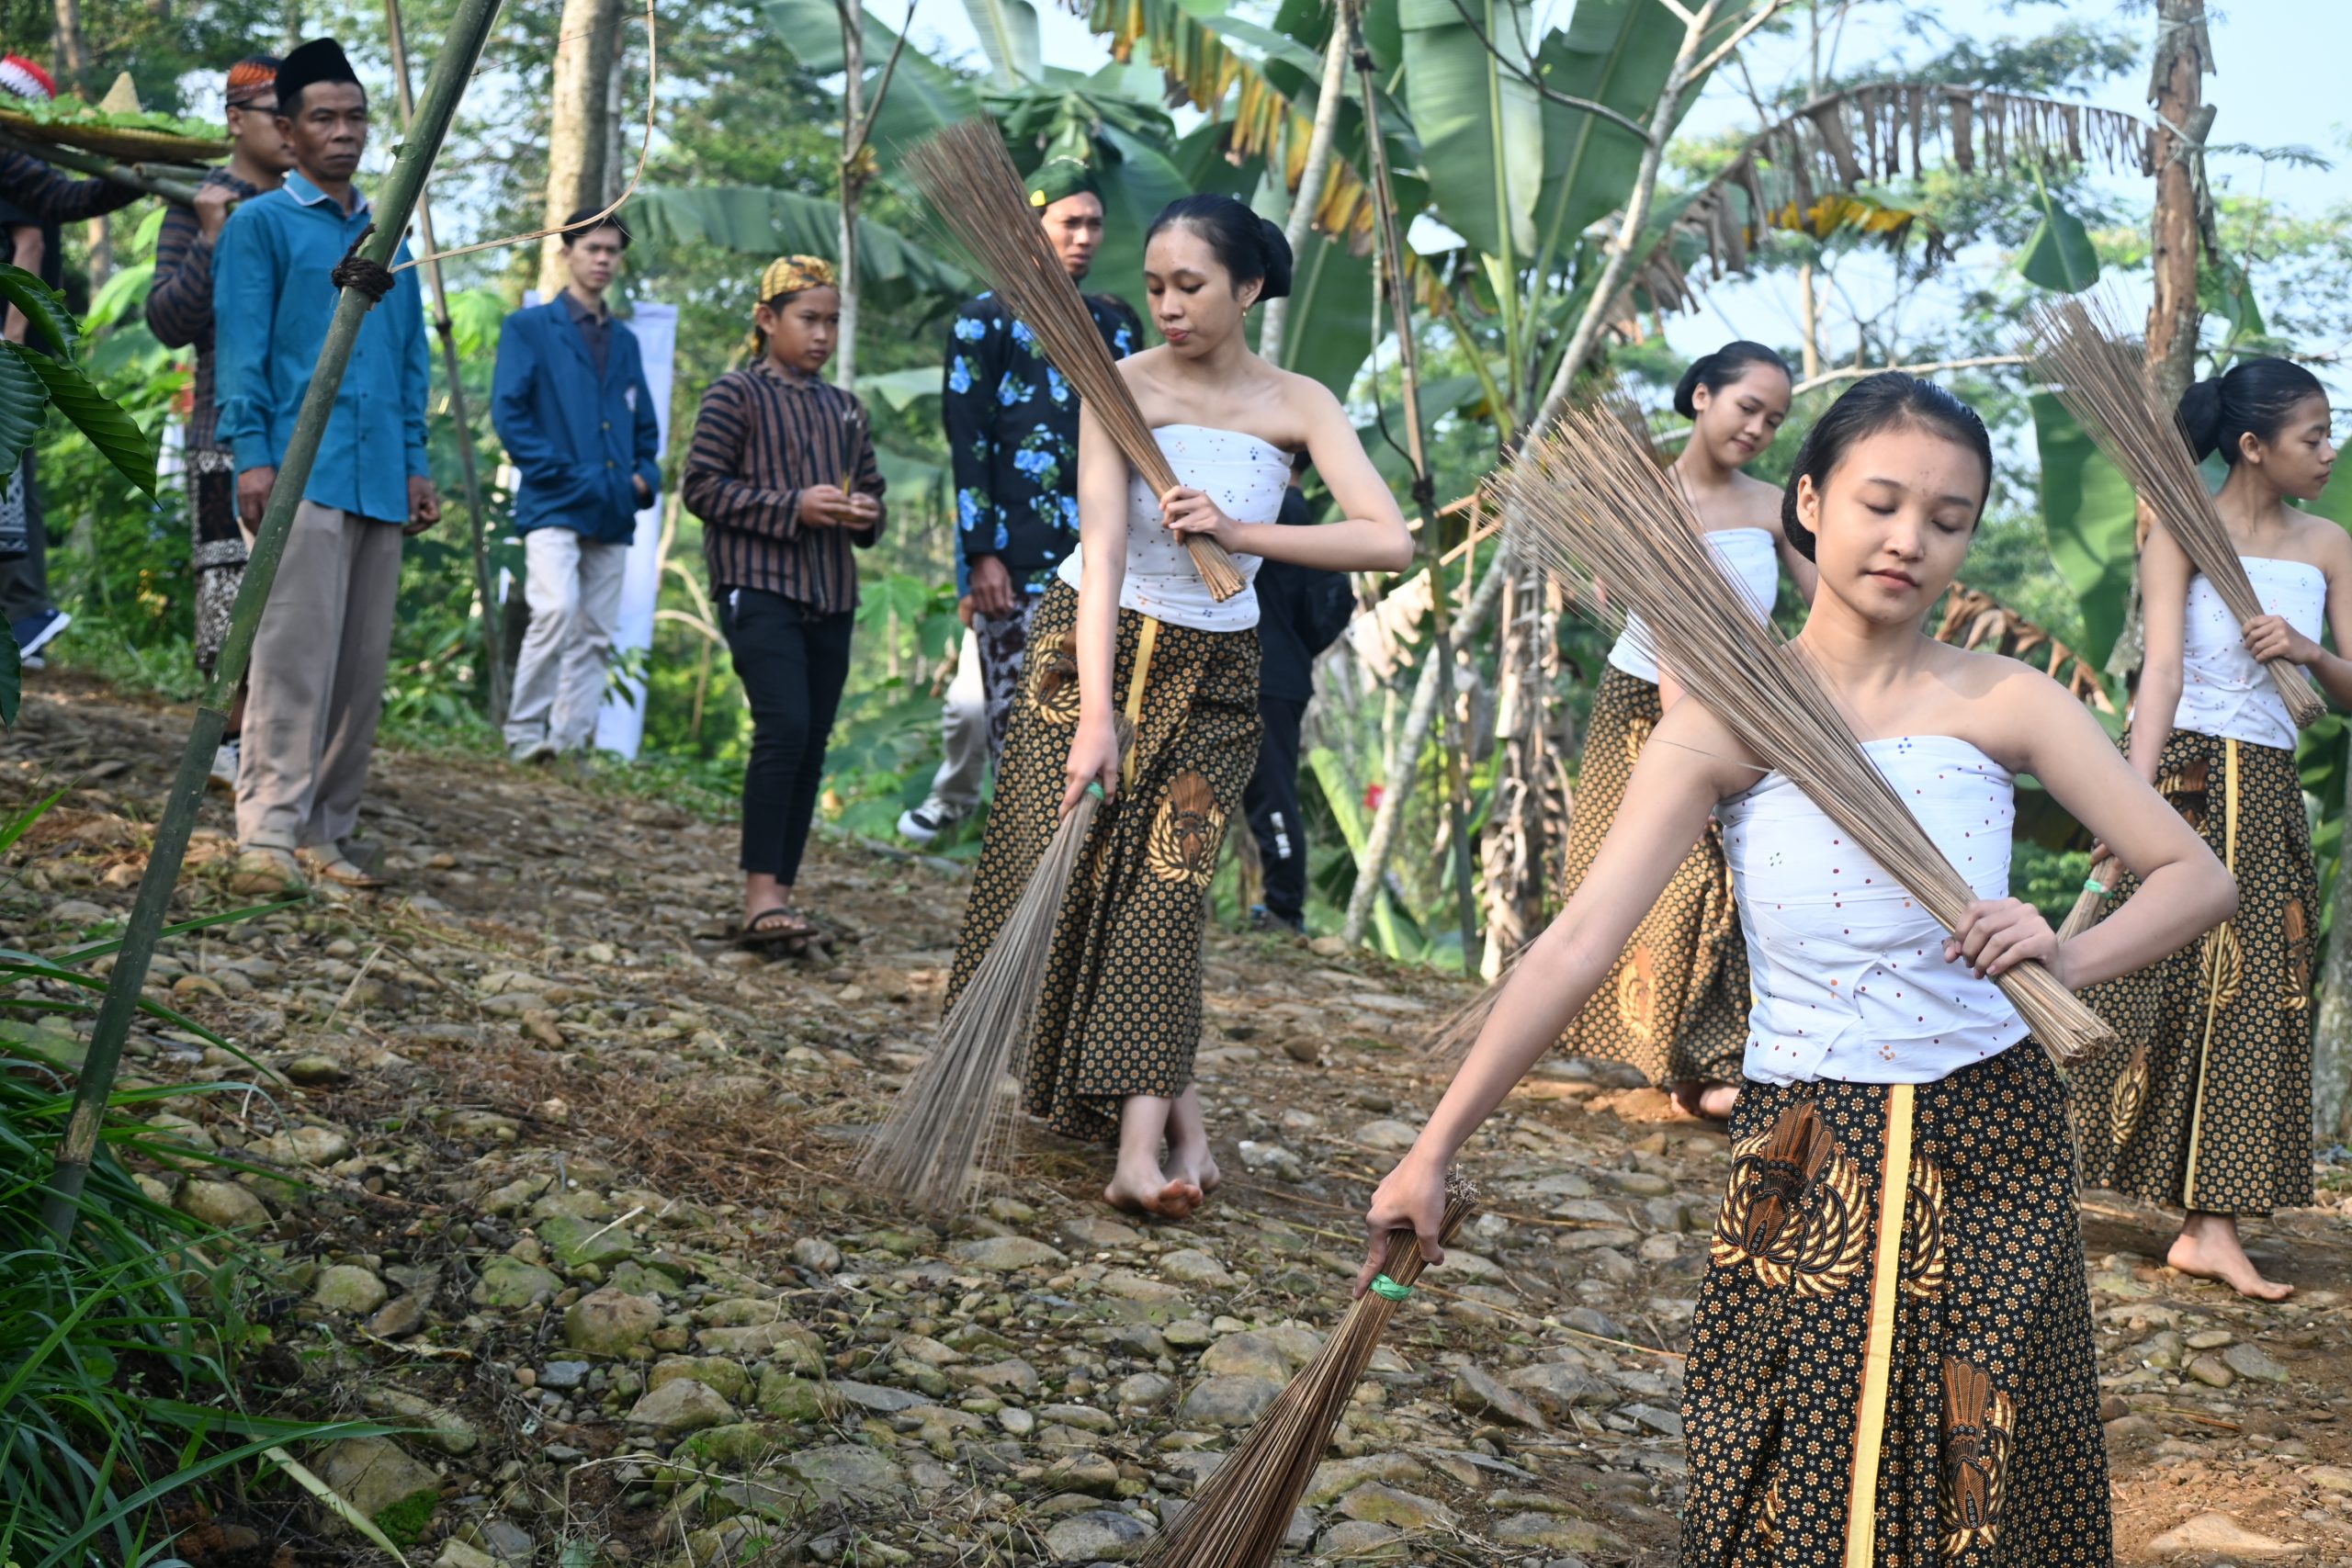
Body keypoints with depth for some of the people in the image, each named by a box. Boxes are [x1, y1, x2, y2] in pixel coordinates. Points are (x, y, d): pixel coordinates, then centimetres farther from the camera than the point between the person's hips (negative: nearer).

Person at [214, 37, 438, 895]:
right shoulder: (260, 225, 4)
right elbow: (242, 348, -3)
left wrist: (416, 463, 13)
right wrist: (252, 455, -13)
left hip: (381, 482, 6)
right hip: (301, 473, -6)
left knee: (362, 665, 5)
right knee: (294, 655, -13)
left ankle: (327, 834, 11)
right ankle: (268, 834, -13)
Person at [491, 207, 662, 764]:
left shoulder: (625, 340, 21)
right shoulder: (529, 328, 5)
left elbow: (645, 425, 24)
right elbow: (508, 412, -4)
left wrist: (645, 475, 5)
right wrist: (558, 472, -13)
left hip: (612, 511, 6)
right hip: (553, 505, -6)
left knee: (594, 636, 3)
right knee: (555, 611, -23)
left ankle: (572, 743, 8)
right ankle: (523, 734, -14)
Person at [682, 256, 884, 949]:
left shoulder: (842, 408, 18)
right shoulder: (736, 393, 0)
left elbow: (871, 490, 25)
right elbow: (702, 486, -7)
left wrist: (865, 514, 1)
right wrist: (794, 506, -15)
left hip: (831, 597, 6)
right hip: (759, 586, -6)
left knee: (812, 744, 4)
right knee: (783, 728, -19)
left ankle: (780, 893, 9)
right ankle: (761, 894, -16)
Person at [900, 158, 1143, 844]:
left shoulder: (1118, 323, 15)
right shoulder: (987, 319, 1)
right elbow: (966, 443, -4)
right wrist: (980, 553, -12)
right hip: (1016, 556, -4)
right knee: (1017, 711, -4)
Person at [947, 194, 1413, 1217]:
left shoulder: (1298, 405, -6)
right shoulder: (1123, 385, -11)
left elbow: (1390, 540, -20)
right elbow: (1104, 546, -21)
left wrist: (1242, 533, -31)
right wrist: (1096, 712, -30)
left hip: (1214, 670, 0)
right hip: (1093, 640, 0)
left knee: (1161, 884, -11)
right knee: (1062, 864, -6)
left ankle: (1141, 1141, -17)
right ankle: (1174, 1108, 11)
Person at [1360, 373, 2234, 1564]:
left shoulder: (2005, 704, -2)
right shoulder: (1729, 720, -6)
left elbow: (2196, 876, 0)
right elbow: (1582, 940, -12)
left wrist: (2071, 961, -21)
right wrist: (1435, 1150, -16)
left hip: (1992, 1153, 1)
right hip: (1803, 1164, -1)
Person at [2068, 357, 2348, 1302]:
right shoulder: (2182, 534, -6)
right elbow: (2162, 666, -16)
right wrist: (2134, 794, -25)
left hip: (2265, 788, 5)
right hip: (2181, 767, -5)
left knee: (2252, 995, 2)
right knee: (2141, 977, -3)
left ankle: (2209, 1227, 5)